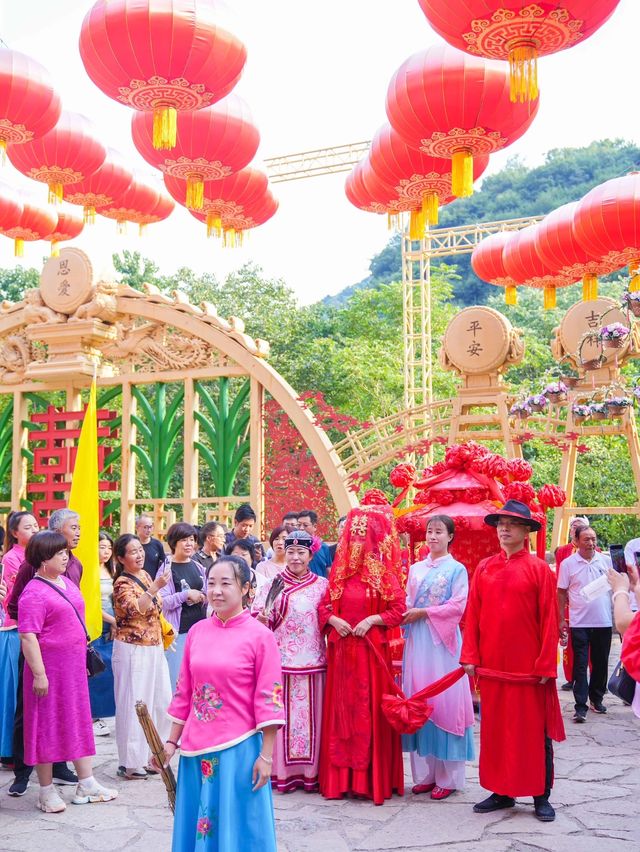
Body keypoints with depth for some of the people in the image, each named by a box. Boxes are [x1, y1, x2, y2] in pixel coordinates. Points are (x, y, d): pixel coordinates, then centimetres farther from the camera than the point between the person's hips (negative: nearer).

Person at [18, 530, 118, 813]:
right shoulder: (34, 593, -16)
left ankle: (86, 784, 24)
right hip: (49, 669, -8)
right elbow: (27, 636, -20)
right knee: (47, 725, 4)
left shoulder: (67, 583, 9)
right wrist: (38, 674, -22)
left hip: (74, 666, 8)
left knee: (78, 721, 14)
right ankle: (47, 792, 17)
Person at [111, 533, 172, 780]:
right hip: (132, 651, -8)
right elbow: (136, 609, -32)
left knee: (161, 702, 12)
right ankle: (131, 763, 10)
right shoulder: (122, 583, -14)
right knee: (133, 705, -1)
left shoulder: (144, 575, 9)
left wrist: (164, 634, 20)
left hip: (154, 648, 8)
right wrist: (155, 587, -41)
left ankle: (150, 754, 25)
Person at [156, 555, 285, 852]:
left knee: (236, 827, 7)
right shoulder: (196, 631, 4)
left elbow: (269, 701, -10)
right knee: (198, 825, 15)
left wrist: (266, 755, -12)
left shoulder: (260, 636, -10)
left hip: (238, 749, -4)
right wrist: (172, 741, 11)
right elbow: (183, 693, 10)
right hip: (196, 748, 5)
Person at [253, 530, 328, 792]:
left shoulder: (322, 585, 7)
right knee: (281, 715, -1)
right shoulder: (273, 584, 5)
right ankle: (282, 771, 8)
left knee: (311, 716, 3)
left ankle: (310, 771, 14)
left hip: (313, 661, 1)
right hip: (280, 660, -1)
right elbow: (258, 620, 3)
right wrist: (262, 618, -17)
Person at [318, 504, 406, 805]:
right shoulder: (339, 571, 9)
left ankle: (372, 778, 9)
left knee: (370, 711, 0)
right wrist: (333, 620, -8)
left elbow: (399, 609, -4)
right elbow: (323, 606, 11)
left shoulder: (384, 574, -2)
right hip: (341, 650, 4)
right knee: (341, 709, 7)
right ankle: (340, 777, 15)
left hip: (371, 649, -3)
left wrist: (372, 620, -16)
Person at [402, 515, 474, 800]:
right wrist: (407, 614, -6)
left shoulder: (457, 569, 0)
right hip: (417, 640, 5)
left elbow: (458, 606, -9)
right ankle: (424, 773, 14)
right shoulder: (416, 569, 14)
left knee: (444, 702, -3)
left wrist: (424, 612, -12)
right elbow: (408, 603, 15)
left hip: (442, 642, -5)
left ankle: (447, 776, 5)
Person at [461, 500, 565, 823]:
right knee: (495, 729, 10)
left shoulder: (539, 569, -4)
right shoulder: (484, 568, 6)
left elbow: (549, 620, -5)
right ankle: (501, 791, 23)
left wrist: (546, 664, -9)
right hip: (492, 665, 3)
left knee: (534, 730, 6)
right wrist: (470, 657, 0)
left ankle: (541, 796, 17)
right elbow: (473, 615, 6)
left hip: (529, 667, -3)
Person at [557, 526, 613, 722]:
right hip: (579, 623, -3)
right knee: (580, 665, -2)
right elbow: (561, 593, 0)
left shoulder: (605, 560, 3)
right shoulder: (568, 563, -4)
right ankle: (581, 706, 1)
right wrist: (561, 619, -2)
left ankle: (596, 698, 29)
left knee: (600, 663, 12)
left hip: (603, 621, 3)